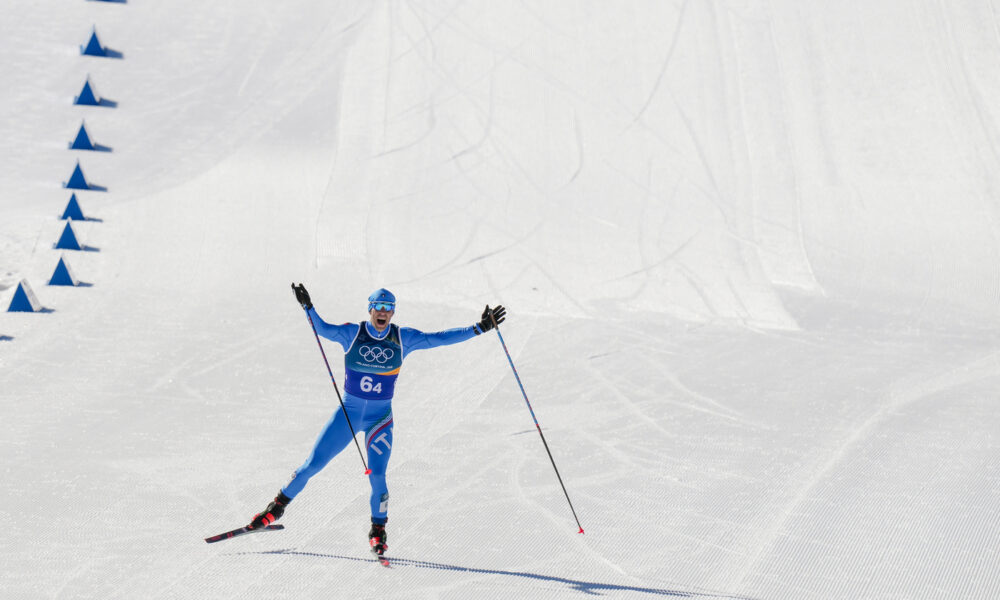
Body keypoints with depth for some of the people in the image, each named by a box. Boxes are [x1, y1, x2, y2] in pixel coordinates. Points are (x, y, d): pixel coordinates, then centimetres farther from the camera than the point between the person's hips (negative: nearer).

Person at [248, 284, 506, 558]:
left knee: (377, 476, -11)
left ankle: (378, 530, 11)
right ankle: (278, 506, 21)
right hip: (348, 413, 0)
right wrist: (308, 307, -37)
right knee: (313, 464, 1)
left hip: (380, 419, 0)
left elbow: (439, 338, -2)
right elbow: (323, 329, -20)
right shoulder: (352, 334, -7)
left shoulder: (403, 338, -3)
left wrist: (479, 328, -6)